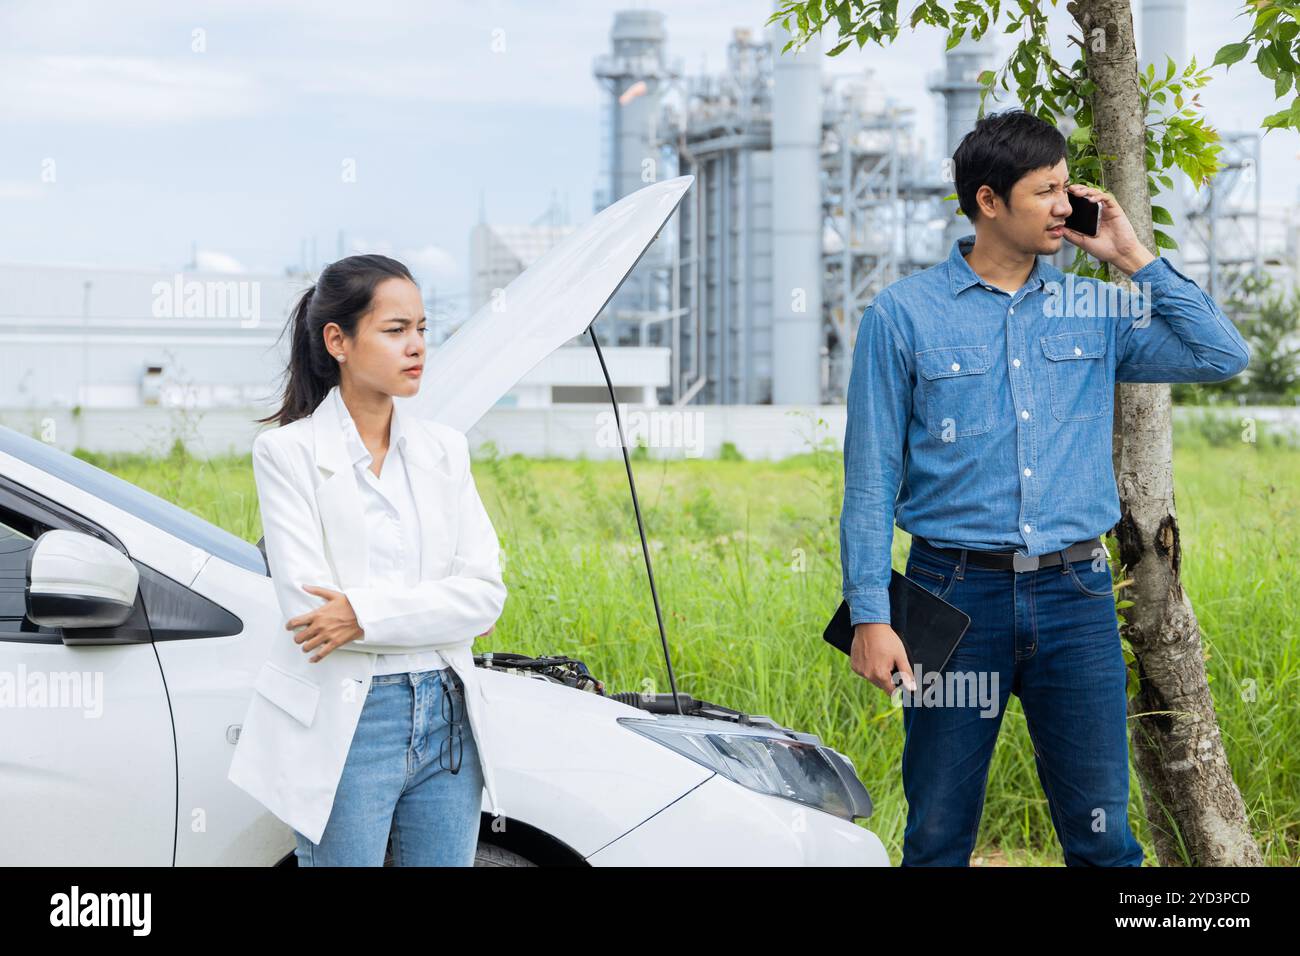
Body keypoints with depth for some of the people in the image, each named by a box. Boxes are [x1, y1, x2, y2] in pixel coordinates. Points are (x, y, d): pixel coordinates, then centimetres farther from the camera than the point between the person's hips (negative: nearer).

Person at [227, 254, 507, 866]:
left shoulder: (443, 449, 10)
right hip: (345, 724, -4)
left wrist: (368, 613, -13)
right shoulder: (288, 452, -3)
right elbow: (306, 602, -13)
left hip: (447, 722, 5)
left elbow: (485, 592, 0)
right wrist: (437, 607, -8)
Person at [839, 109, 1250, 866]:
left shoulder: (1092, 312, 9)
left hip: (1075, 592, 3)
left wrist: (1134, 257, 1)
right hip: (957, 591, -2)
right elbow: (872, 477, -2)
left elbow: (1224, 355, 3)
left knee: (1103, 834, 5)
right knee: (938, 836, 6)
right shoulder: (905, 314, 0)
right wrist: (870, 615, -9)